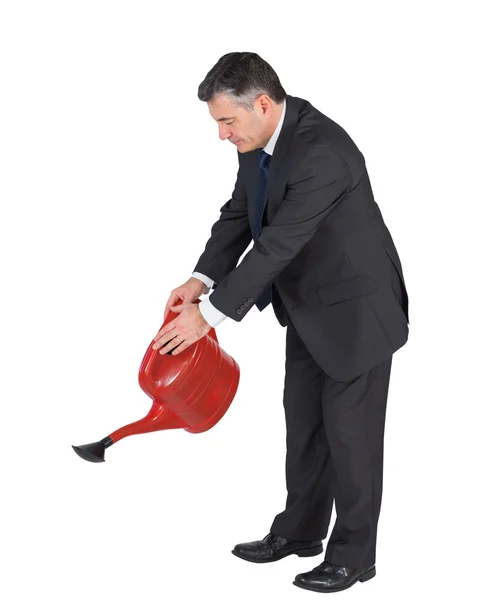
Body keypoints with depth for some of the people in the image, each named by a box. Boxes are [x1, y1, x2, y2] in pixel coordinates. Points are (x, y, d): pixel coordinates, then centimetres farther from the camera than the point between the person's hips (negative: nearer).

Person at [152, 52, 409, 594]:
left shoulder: (322, 151, -31)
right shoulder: (258, 138, -4)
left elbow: (278, 243, -32)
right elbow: (239, 214, 4)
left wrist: (210, 313, -29)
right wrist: (201, 279, -11)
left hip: (355, 308, -9)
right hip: (308, 306, 9)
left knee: (350, 430, 2)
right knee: (303, 421, 17)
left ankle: (353, 554, 17)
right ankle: (300, 530, 33)